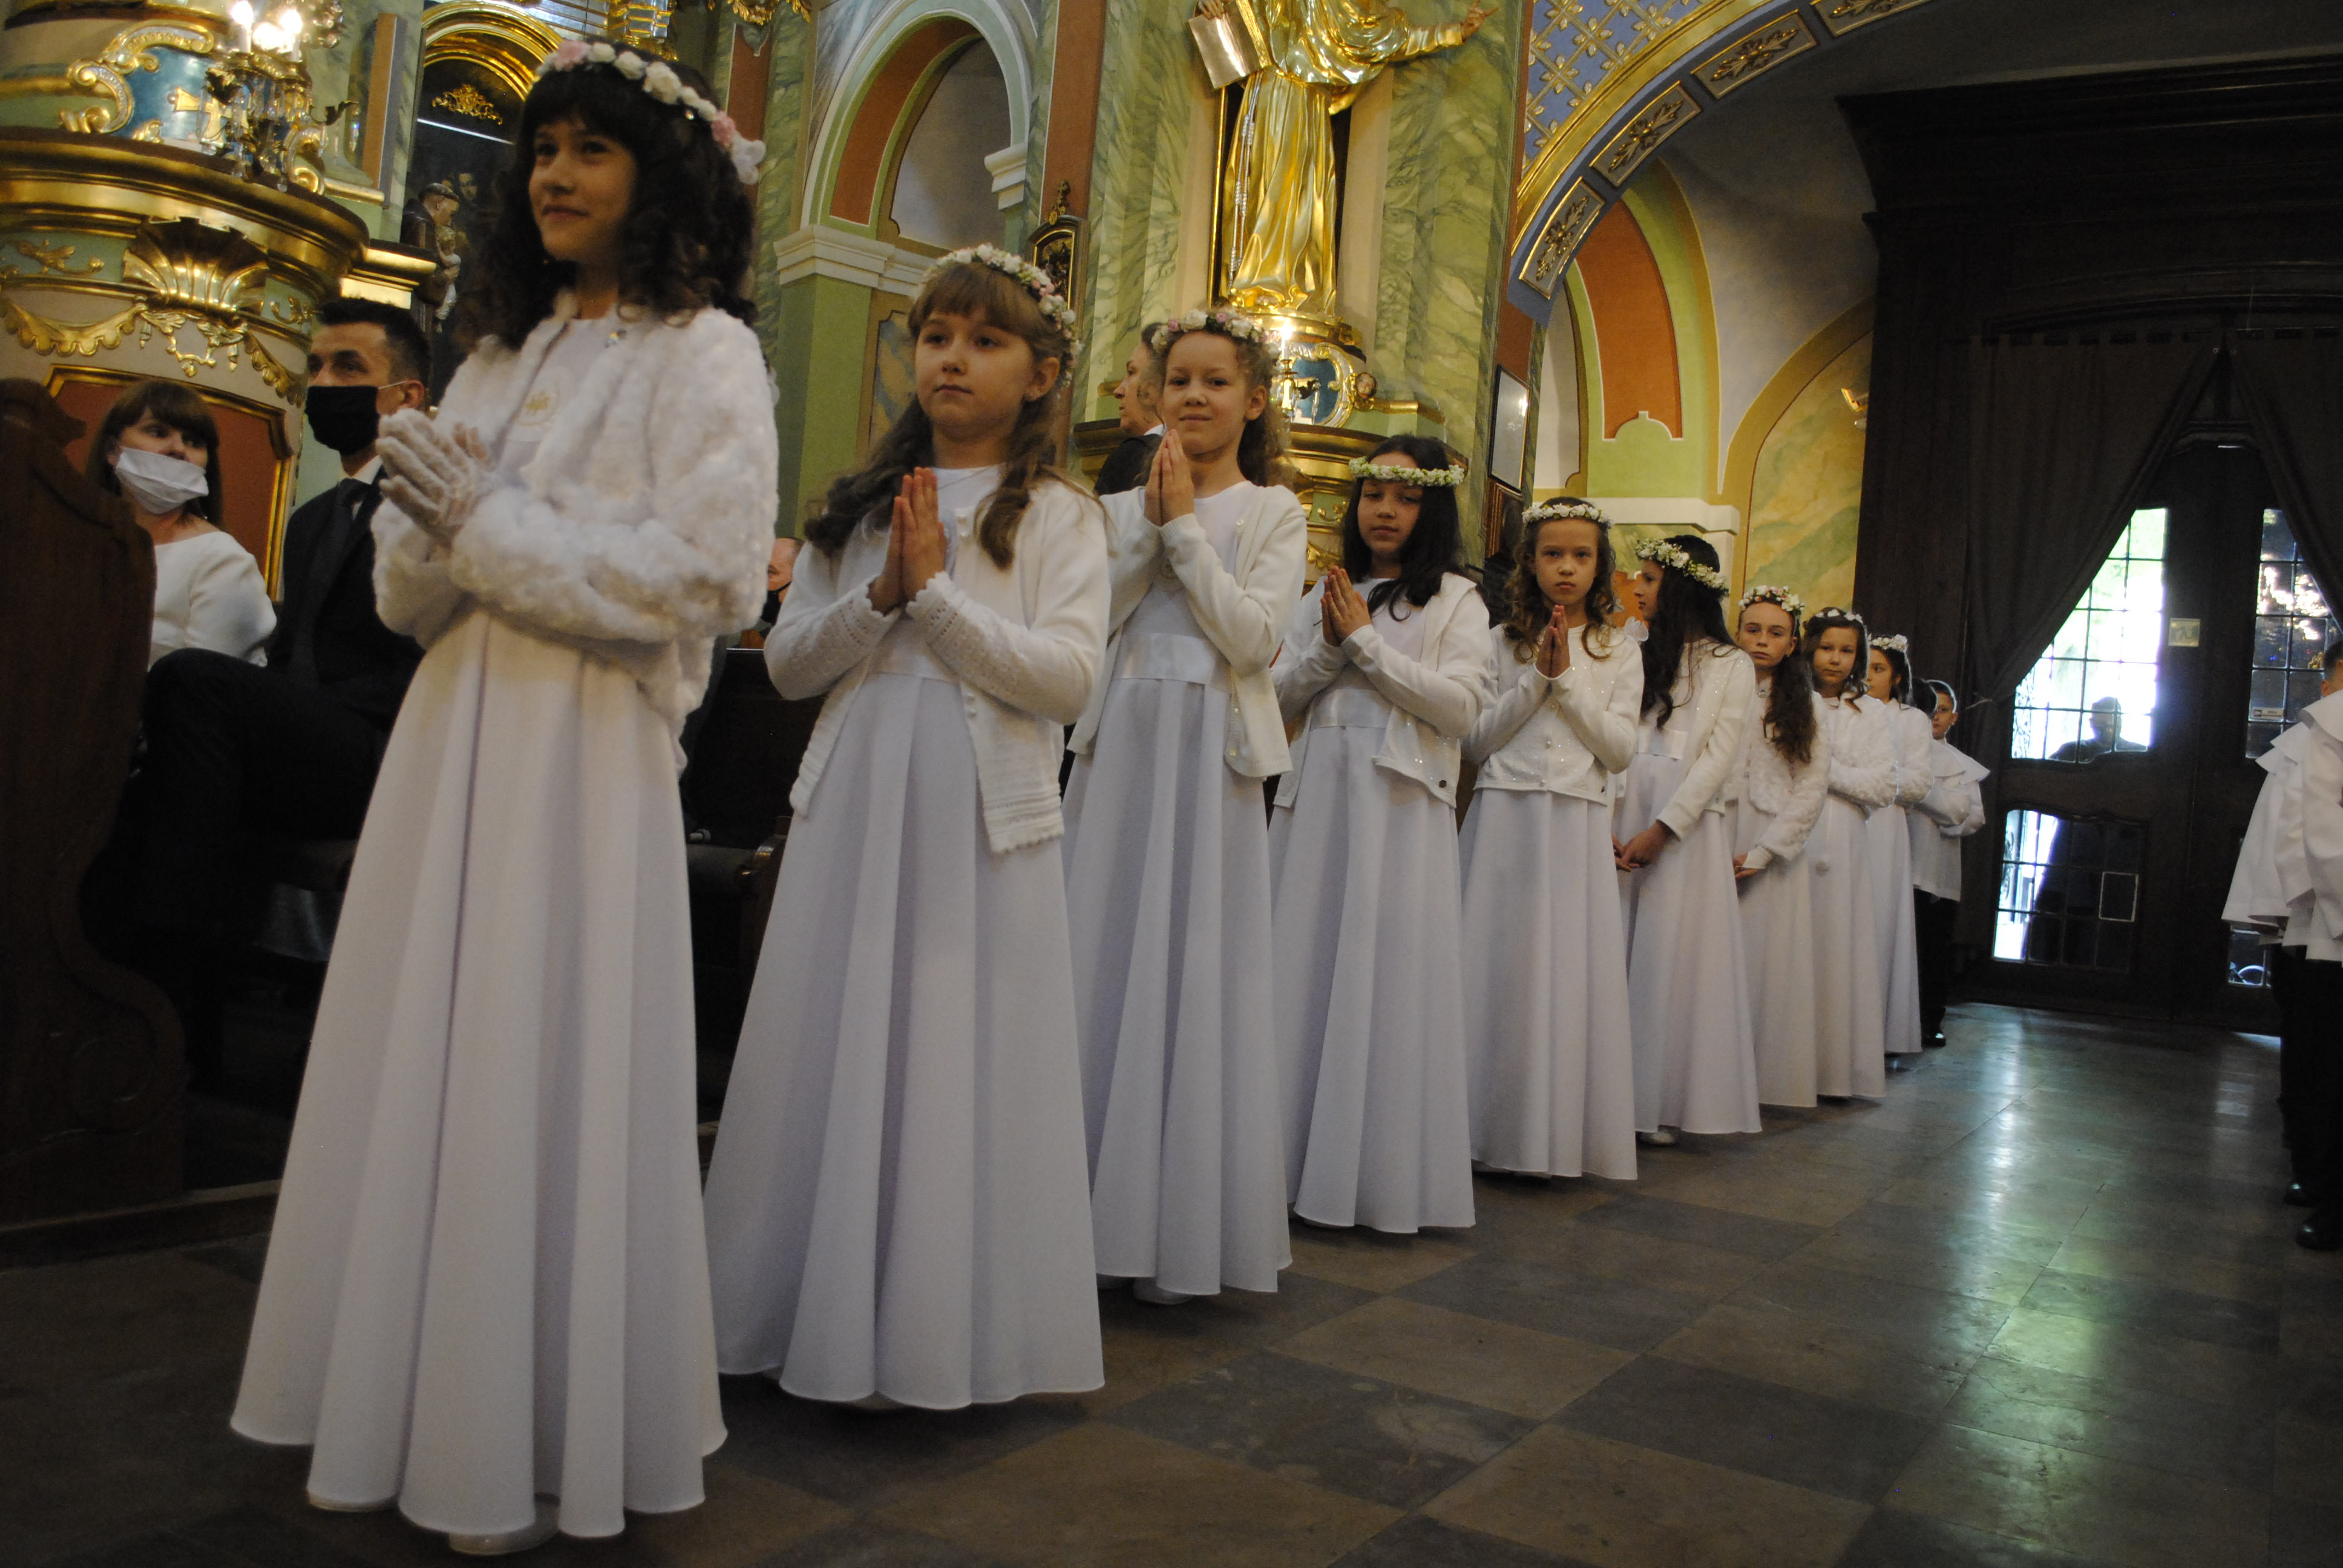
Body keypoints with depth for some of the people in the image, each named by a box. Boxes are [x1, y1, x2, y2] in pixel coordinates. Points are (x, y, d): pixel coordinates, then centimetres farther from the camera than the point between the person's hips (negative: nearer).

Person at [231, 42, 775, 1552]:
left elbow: (702, 576, -16)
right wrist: (437, 530, -7)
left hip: (586, 758, -6)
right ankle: (420, 1395, 25)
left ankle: (545, 1447, 15)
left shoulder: (702, 350, -2)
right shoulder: (498, 356, 17)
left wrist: (486, 527, -10)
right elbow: (408, 594, 16)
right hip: (452, 744, 7)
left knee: (544, 1079, -1)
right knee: (423, 1071, 9)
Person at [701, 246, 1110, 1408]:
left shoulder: (1056, 516, 3)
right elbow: (787, 662, 9)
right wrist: (880, 595, -6)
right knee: (834, 1057, 6)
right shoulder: (857, 507, 14)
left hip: (981, 826, -3)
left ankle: (943, 1331, 14)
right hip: (856, 810, 4)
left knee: (958, 1066, 1)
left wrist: (937, 591, -11)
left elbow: (1068, 678, -9)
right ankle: (824, 1311, 21)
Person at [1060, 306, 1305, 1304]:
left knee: (1190, 976, -2)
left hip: (1208, 753, -3)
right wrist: (1148, 533, -3)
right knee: (1100, 965, 3)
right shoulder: (1122, 507, 14)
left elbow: (1249, 636, -9)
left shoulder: (1271, 513, 5)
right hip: (1119, 745, 3)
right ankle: (1096, 1207, 14)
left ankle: (1179, 1229, 9)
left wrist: (1186, 527, -6)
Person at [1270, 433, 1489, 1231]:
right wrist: (1329, 647, -5)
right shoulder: (1325, 597, 17)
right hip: (1316, 799, 4)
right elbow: (1279, 698, 11)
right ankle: (1294, 1158, 11)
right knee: (1303, 971, 2)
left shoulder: (1455, 601, 6)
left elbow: (1459, 707, -7)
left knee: (1384, 975, -4)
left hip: (1400, 806, -3)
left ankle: (1381, 1171, 6)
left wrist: (1366, 641, -6)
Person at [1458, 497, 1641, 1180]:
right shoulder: (1501, 645, 8)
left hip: (1577, 827, 0)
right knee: (1498, 964, -1)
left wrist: (1568, 679, -7)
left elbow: (1620, 750, 0)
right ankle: (1494, 1126, 7)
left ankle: (1563, 1129, 7)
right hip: (1504, 819, 0)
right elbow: (1474, 742, 0)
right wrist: (1536, 678, -7)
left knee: (1569, 968, -2)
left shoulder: (1618, 653, 10)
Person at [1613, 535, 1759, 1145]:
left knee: (1671, 955, -3)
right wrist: (1602, 824, -10)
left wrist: (1660, 831, -13)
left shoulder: (1730, 665, 6)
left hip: (1686, 825, -3)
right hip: (1619, 821, 3)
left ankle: (1662, 1101, 3)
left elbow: (1717, 759, -3)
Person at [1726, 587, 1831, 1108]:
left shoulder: (1805, 704, 8)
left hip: (1774, 850, 0)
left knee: (1767, 958, 0)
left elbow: (1813, 787, 1)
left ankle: (1766, 1075, 7)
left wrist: (1762, 852, -9)